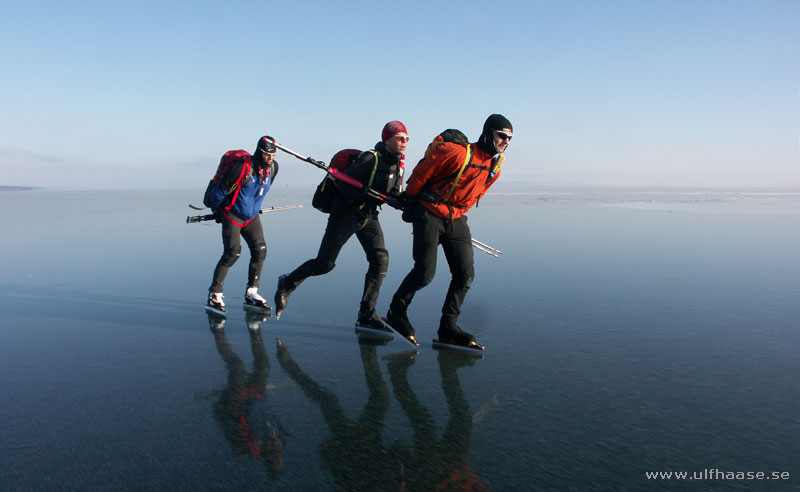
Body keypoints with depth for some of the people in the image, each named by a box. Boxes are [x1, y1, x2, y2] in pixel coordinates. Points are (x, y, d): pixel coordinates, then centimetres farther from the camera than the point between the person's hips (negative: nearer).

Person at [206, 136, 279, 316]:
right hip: (232, 215, -6)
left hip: (251, 216, 6)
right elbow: (219, 190, -14)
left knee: (260, 250, -5)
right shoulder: (242, 166, -24)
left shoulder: (273, 167, -2)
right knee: (232, 252, -15)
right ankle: (214, 295, -3)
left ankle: (251, 294, 4)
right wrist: (217, 212, -1)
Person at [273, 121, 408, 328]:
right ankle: (287, 284, 22)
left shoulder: (398, 165, 7)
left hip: (368, 216, 7)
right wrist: (370, 194, -28)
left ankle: (366, 315, 1)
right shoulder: (370, 158, -18)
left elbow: (393, 193, 14)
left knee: (381, 259, -8)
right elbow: (344, 187, -21)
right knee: (325, 263, -5)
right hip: (346, 213, -7)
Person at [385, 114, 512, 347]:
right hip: (429, 216, -7)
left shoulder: (495, 169, 5)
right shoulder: (459, 153, -18)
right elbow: (420, 173, -10)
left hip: (456, 221, 7)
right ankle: (396, 313, 15)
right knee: (425, 272, -9)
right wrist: (410, 207, -2)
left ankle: (448, 326, 9)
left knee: (466, 274, -2)